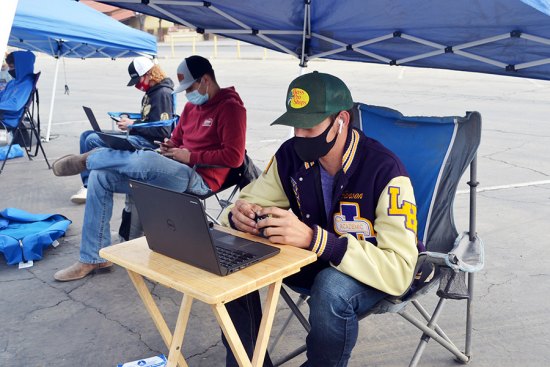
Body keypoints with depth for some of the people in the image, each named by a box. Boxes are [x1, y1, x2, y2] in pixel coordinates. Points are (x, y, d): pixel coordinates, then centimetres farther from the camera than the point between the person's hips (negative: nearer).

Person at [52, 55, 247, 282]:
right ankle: (93, 258, 1)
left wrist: (190, 156, -14)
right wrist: (169, 148, 2)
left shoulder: (230, 107, -7)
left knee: (143, 160, -36)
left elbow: (234, 157, -16)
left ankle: (88, 159, -3)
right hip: (175, 171, 9)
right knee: (100, 176, -2)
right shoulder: (192, 106, 18)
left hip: (199, 179, -9)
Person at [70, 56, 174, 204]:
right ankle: (88, 185, -3)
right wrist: (129, 119, 6)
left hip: (150, 142, -11)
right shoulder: (151, 92, 16)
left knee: (93, 140, -20)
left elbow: (163, 132, -21)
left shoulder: (163, 93, -14)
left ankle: (90, 185, -5)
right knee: (86, 135, 6)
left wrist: (133, 125, -15)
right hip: (139, 137, 11)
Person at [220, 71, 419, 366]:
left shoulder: (385, 171, -28)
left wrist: (314, 239, -45)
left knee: (332, 289, -38)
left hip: (371, 271, -5)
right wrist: (240, 215, -27)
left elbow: (399, 271, -34)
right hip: (314, 258, 5)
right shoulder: (291, 155, -11)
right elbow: (251, 200, 0)